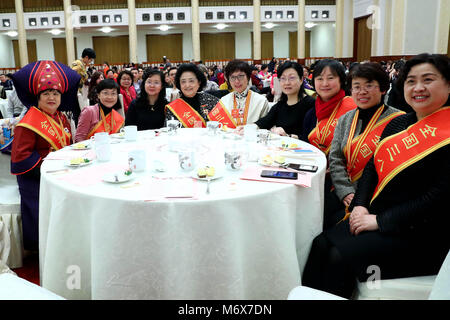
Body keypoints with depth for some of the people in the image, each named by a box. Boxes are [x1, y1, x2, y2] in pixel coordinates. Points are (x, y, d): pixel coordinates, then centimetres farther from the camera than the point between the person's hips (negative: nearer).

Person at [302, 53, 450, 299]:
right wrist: (360, 205, -4)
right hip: (375, 216, 7)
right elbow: (373, 166, 12)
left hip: (417, 233, -6)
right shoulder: (398, 124, 9)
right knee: (321, 244, -11)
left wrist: (379, 221, -17)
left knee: (341, 256, -20)